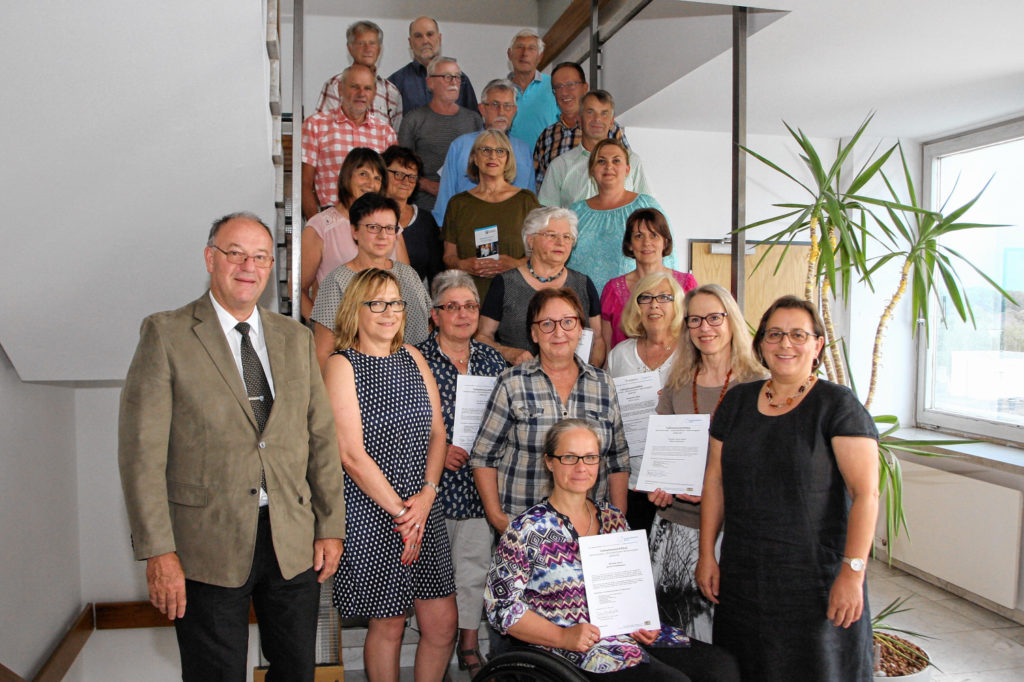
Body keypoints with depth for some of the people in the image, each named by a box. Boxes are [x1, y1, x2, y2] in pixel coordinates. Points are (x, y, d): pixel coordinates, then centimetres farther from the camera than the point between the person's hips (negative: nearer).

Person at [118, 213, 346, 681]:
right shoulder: (165, 334, -5)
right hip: (209, 548, -4)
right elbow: (141, 451, -9)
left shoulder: (295, 338, 8)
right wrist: (157, 551, -13)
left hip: (294, 543, 4)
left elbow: (321, 438, 8)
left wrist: (331, 527, 4)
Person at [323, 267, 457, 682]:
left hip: (423, 509, 5)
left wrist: (426, 495, -6)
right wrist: (400, 511, -11)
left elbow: (437, 433, 8)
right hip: (371, 514, -5)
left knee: (443, 623, 8)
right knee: (388, 625, 9)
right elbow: (352, 454, -13)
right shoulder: (342, 365, -8)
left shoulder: (412, 358, 10)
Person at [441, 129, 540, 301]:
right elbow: (448, 255, 14)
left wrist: (516, 264, -11)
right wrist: (463, 265, -7)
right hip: (470, 292, 1)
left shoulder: (526, 200, 8)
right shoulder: (458, 203, 12)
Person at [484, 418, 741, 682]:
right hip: (575, 651, -6)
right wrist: (563, 637, -19)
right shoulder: (527, 529, -7)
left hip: (634, 637, 6)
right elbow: (502, 605, -9)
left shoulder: (614, 519, 11)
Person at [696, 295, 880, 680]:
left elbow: (865, 493, -12)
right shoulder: (737, 401, 9)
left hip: (815, 577, -4)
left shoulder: (838, 405, -6)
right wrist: (707, 554, 8)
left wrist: (853, 572, -18)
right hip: (742, 576, 4)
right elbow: (715, 479, 11)